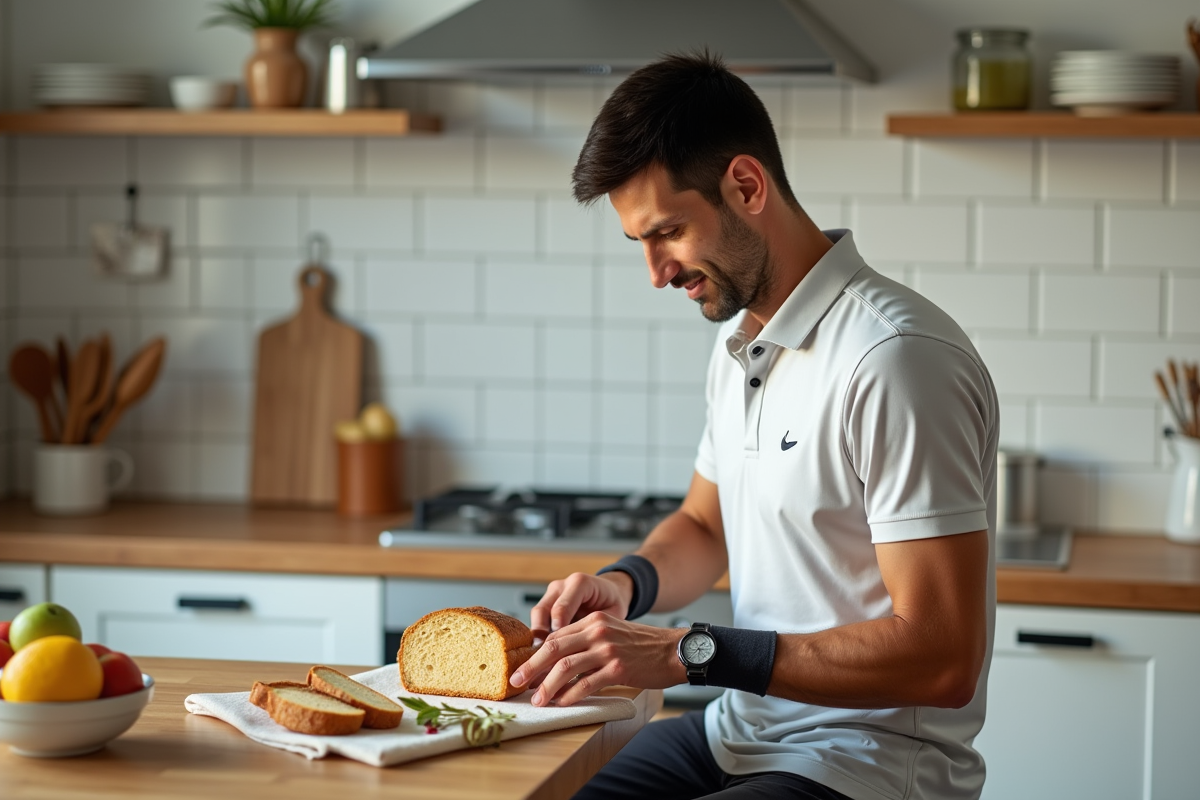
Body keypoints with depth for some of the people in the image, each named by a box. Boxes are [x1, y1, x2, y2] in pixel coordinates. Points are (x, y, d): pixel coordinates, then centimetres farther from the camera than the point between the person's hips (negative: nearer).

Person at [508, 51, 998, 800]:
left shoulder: (897, 359, -21)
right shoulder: (741, 338, 10)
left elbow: (941, 659, -24)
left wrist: (691, 652, -24)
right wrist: (627, 583, 1)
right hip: (737, 735, 9)